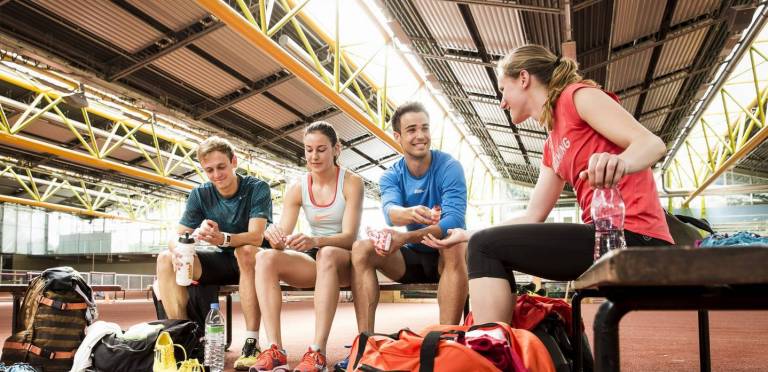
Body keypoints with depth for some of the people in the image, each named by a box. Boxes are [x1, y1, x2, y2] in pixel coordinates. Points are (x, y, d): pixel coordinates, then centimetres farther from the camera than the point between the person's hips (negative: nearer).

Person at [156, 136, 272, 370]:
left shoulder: (257, 188, -14)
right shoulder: (200, 195, -1)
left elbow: (256, 237, -27)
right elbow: (177, 236, -6)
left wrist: (223, 238, -47)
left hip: (254, 261, -4)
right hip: (224, 261, 5)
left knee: (245, 251, -39)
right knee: (166, 258, -14)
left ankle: (252, 342, -36)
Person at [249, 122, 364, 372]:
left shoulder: (351, 183, -8)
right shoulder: (297, 189, 2)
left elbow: (349, 236, -18)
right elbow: (283, 237, -5)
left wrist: (315, 241, -38)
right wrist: (275, 237, -30)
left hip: (345, 260, -4)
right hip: (314, 260, 4)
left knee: (327, 254, -39)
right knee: (265, 258, -24)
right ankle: (275, 350, -34)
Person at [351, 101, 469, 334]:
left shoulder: (449, 167, -13)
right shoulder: (391, 176, -4)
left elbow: (454, 221, -27)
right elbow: (390, 211, -27)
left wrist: (403, 238, -40)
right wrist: (410, 214, -52)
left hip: (445, 256, -3)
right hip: (412, 257, 3)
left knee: (455, 247, -37)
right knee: (361, 248, -20)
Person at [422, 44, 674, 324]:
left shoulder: (578, 95, -2)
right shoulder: (552, 147, 22)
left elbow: (652, 144, -14)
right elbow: (533, 217, 19)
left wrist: (619, 163, -37)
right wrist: (465, 236, 19)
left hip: (632, 237, -9)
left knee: (486, 247, -13)